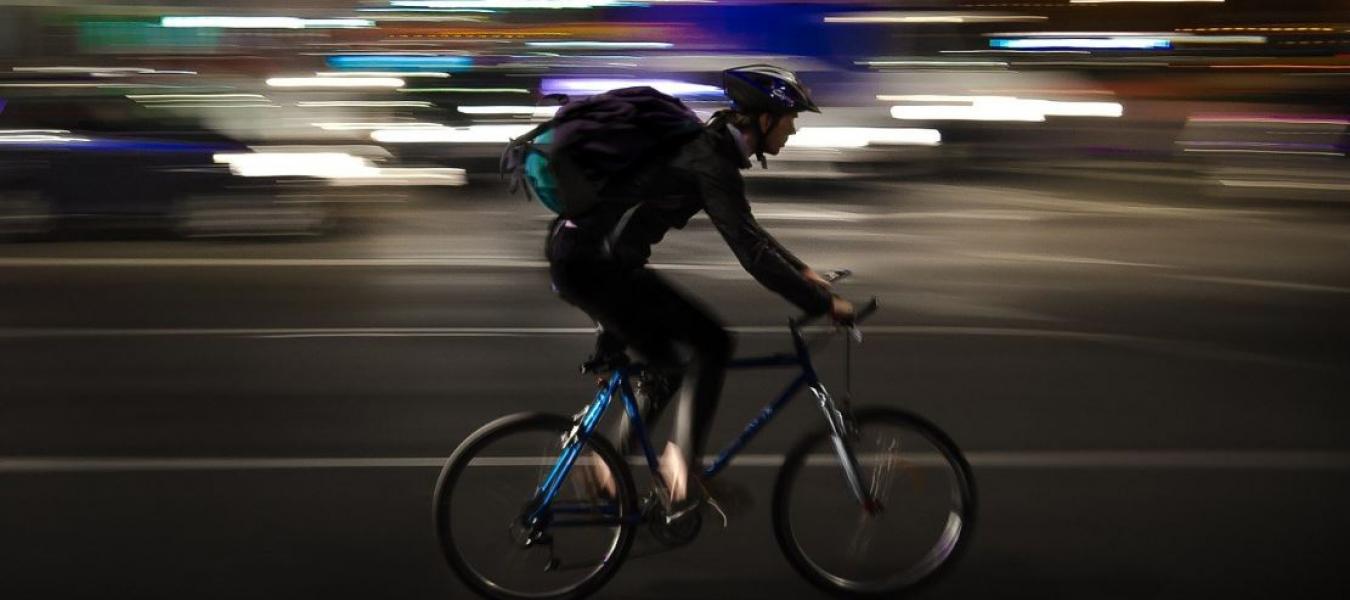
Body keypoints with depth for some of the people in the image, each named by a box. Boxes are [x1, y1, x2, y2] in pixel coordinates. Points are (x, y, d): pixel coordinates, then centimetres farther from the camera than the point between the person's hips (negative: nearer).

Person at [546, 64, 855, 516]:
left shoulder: (710, 147, 13)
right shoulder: (710, 162, -18)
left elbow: (748, 232, 26)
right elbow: (750, 251, -23)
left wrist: (804, 272, 24)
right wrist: (824, 305, -18)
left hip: (578, 256, 10)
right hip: (594, 263, -10)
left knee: (666, 364, 19)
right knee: (712, 344, -8)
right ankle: (682, 461, -7)